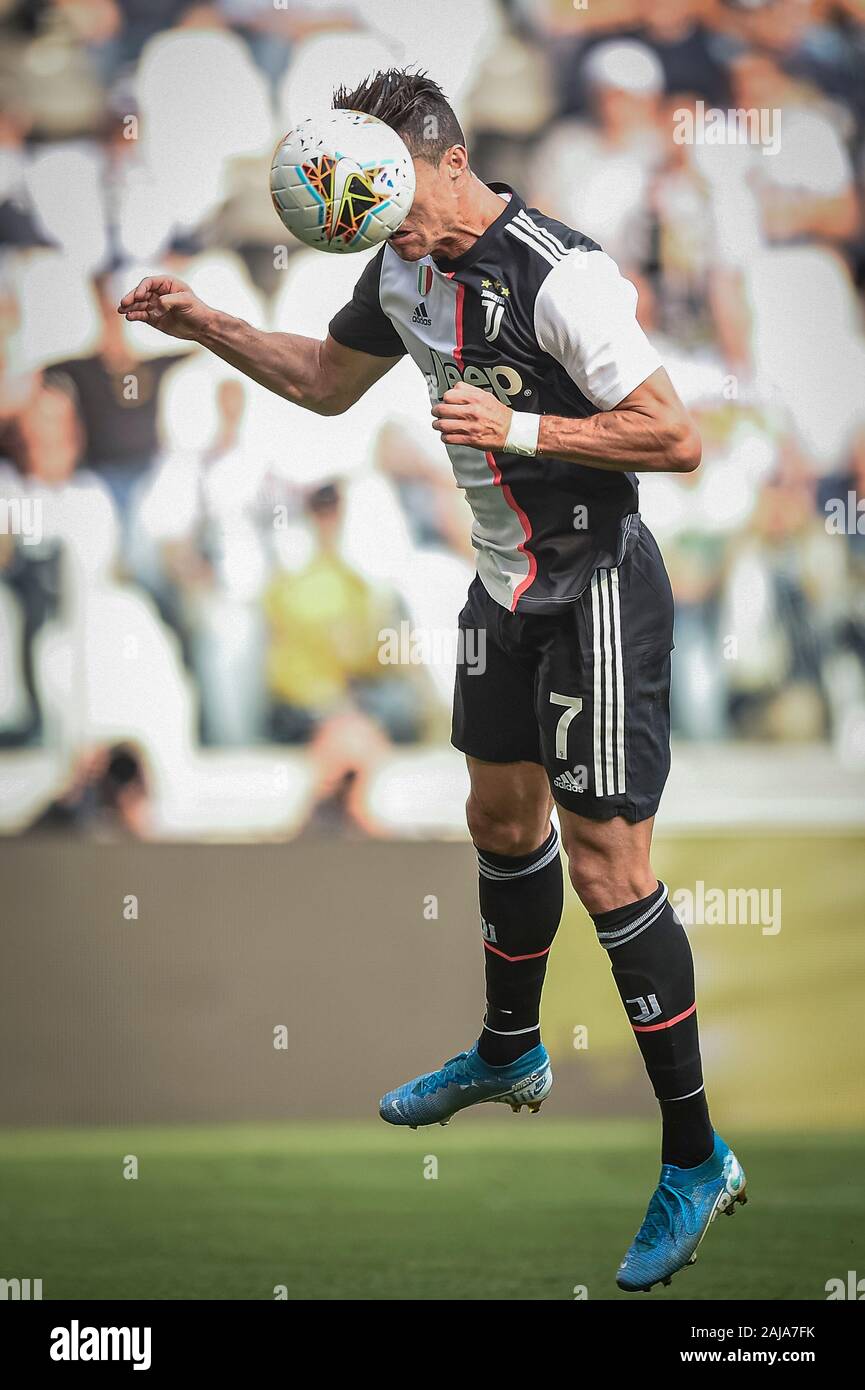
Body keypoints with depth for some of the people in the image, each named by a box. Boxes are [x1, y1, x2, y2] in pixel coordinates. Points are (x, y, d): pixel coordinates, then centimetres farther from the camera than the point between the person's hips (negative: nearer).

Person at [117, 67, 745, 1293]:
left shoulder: (561, 277, -25)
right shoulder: (405, 271, 2)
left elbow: (677, 439, -25)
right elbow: (327, 381, 20)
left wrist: (517, 427, -28)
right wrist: (207, 328, 8)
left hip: (599, 590, -9)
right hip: (509, 584, 9)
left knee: (606, 867, -10)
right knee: (502, 816, 24)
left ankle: (696, 1157, -3)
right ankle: (510, 1053, 48)